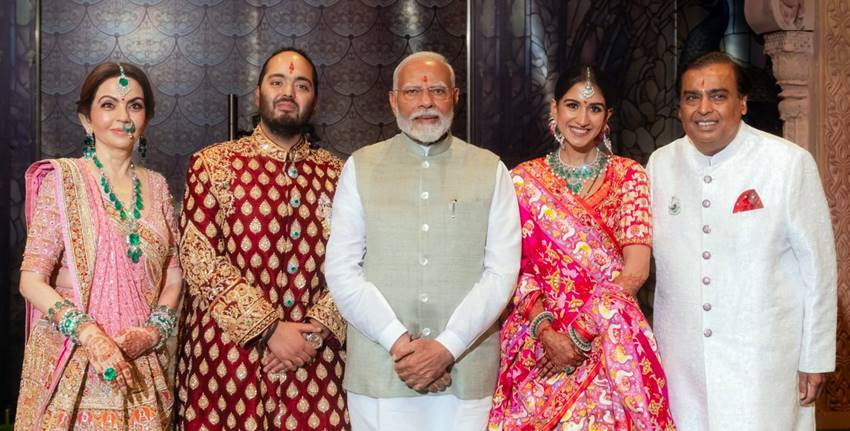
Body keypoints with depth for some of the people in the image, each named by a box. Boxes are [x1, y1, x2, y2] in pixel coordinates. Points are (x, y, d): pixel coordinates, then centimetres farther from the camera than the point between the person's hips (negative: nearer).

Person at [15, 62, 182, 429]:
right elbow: (32, 280, -11)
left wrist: (154, 331, -8)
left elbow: (173, 276, 9)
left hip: (141, 364, 4)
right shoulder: (62, 179, -6)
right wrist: (88, 333, -23)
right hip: (71, 361, -3)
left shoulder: (156, 186, 6)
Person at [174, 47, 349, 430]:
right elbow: (199, 257, -9)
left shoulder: (337, 175, 9)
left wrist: (315, 330, -11)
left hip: (315, 364, 2)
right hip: (226, 360, -2)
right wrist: (269, 329, -14)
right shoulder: (212, 165, 1)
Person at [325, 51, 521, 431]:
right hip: (379, 373, 0)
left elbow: (502, 271, -1)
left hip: (466, 372, 0)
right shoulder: (361, 168, 6)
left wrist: (446, 348, -12)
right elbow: (342, 269, -1)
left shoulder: (491, 171, 6)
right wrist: (399, 341, -12)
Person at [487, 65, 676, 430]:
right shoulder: (524, 179, 3)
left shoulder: (628, 175, 1)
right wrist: (546, 331, -16)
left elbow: (635, 271, -8)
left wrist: (579, 332, -14)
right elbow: (512, 268, -1)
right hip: (537, 339, 1)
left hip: (612, 343, 0)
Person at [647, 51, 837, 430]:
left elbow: (818, 266, -4)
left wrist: (816, 359, -2)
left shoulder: (790, 163, -9)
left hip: (764, 366, -3)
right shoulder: (660, 164, 3)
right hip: (681, 362, 3)